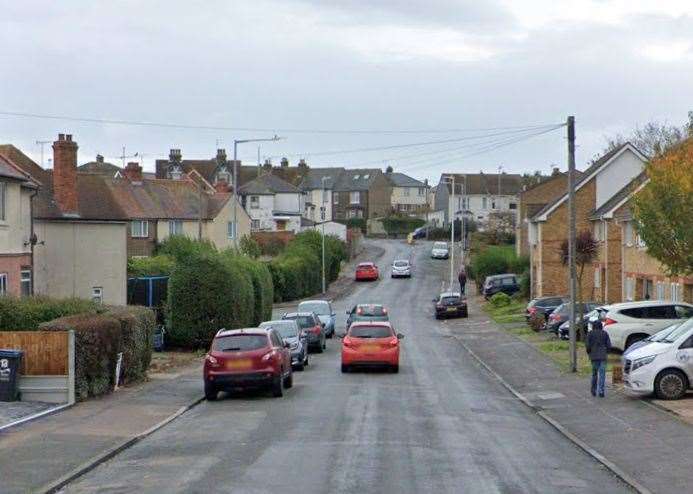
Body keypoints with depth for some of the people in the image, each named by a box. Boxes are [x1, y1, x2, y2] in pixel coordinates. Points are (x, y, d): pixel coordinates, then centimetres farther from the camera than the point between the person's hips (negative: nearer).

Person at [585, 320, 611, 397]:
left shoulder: (590, 334, -2)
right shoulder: (605, 333, 2)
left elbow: (587, 345, -7)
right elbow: (609, 345, 0)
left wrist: (589, 353, 10)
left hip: (594, 356, 0)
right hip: (603, 356, 0)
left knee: (594, 374, 14)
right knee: (602, 374, -2)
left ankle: (594, 391, 20)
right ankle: (601, 391, -11)